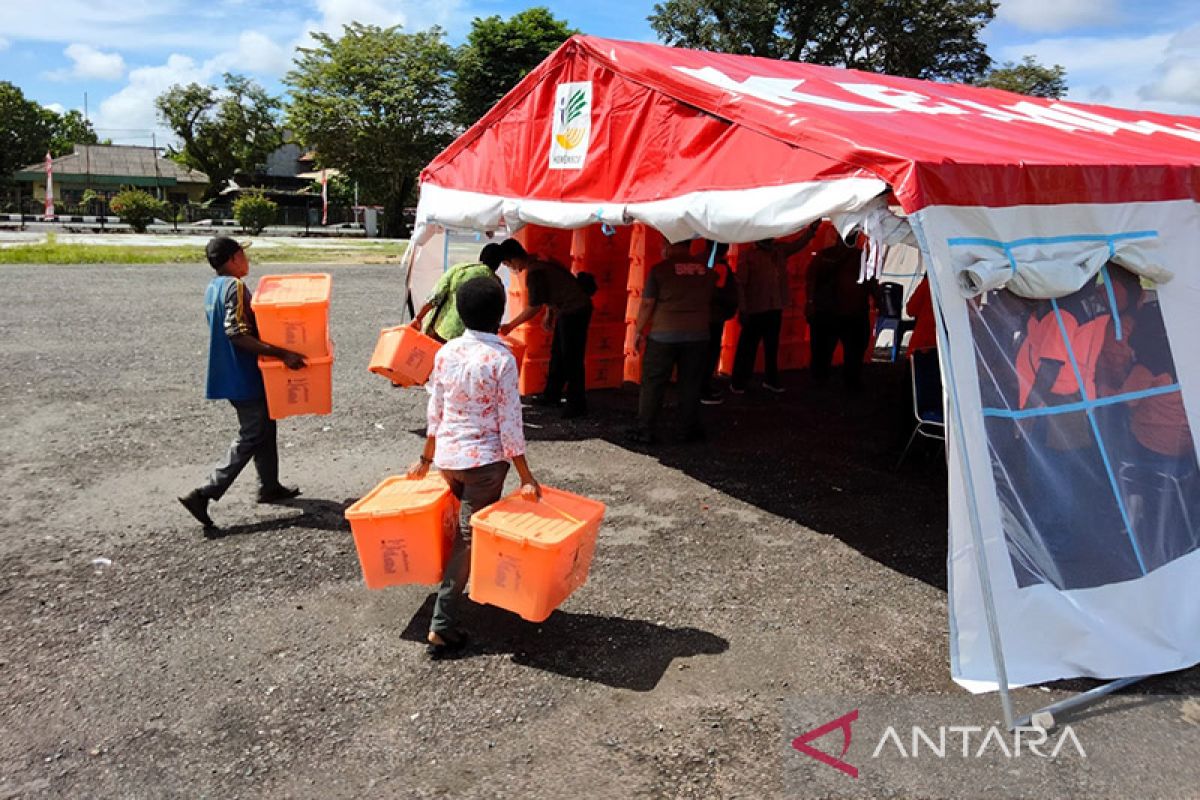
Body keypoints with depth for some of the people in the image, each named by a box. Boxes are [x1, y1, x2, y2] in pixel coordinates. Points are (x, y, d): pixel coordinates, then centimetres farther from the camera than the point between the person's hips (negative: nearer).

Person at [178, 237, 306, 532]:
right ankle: (204, 495, -5)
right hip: (244, 377, -10)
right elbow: (237, 334, -28)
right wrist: (282, 354, -30)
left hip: (230, 373, 10)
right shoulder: (235, 287, -19)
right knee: (250, 438, -3)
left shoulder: (213, 287, 11)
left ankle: (270, 486, 30)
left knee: (264, 427, 20)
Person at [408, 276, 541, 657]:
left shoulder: (445, 352, 1)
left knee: (464, 526, 26)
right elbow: (509, 423, -14)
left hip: (447, 457, 5)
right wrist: (526, 477, -7)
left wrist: (426, 458, 19)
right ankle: (442, 627, 6)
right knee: (469, 536, 4)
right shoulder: (502, 359, -14)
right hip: (484, 461, -5)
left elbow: (435, 412, 7)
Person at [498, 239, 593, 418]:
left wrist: (510, 325, -8)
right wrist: (549, 315, 15)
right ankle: (552, 396, 25)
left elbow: (534, 307, -17)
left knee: (571, 360, -5)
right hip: (568, 311, 10)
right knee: (558, 355, 16)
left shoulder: (534, 273, -20)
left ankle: (577, 405, 1)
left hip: (574, 312, -10)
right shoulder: (539, 262, 9)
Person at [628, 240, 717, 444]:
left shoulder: (660, 269, -7)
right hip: (698, 335, 3)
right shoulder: (706, 270, 5)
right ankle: (691, 430, 16)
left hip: (663, 335, -3)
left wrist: (638, 331, 2)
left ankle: (645, 431, 6)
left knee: (652, 383, 4)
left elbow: (647, 304, -7)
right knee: (690, 384, 11)